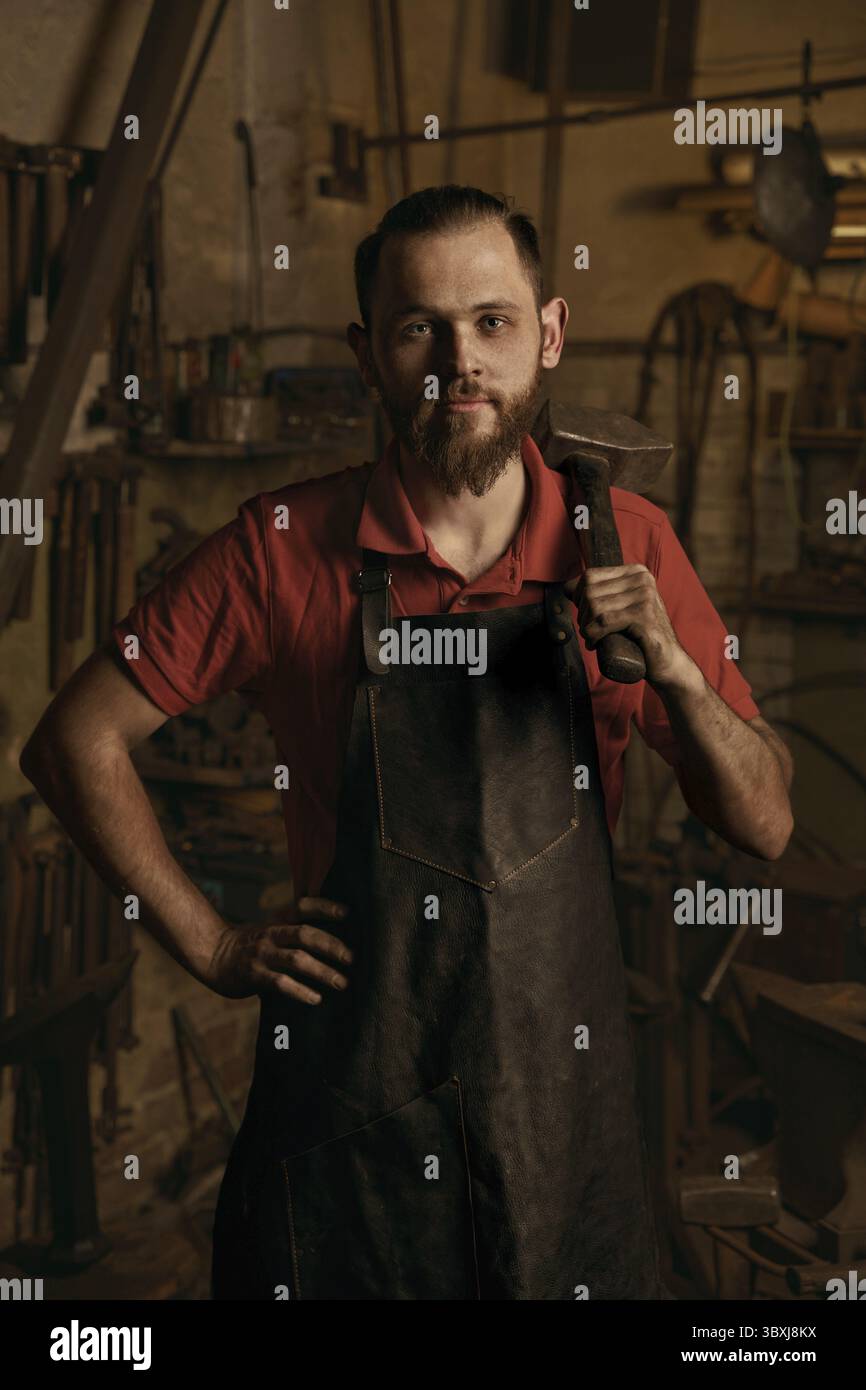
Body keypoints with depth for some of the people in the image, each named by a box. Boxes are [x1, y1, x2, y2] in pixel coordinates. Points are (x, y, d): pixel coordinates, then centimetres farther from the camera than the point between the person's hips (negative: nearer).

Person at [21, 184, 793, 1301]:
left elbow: (764, 826, 1)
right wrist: (212, 948, -4)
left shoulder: (623, 544, -2)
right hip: (344, 1094, -1)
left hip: (562, 1088, 2)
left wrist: (676, 672, -17)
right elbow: (74, 742, -1)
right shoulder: (283, 548, -8)